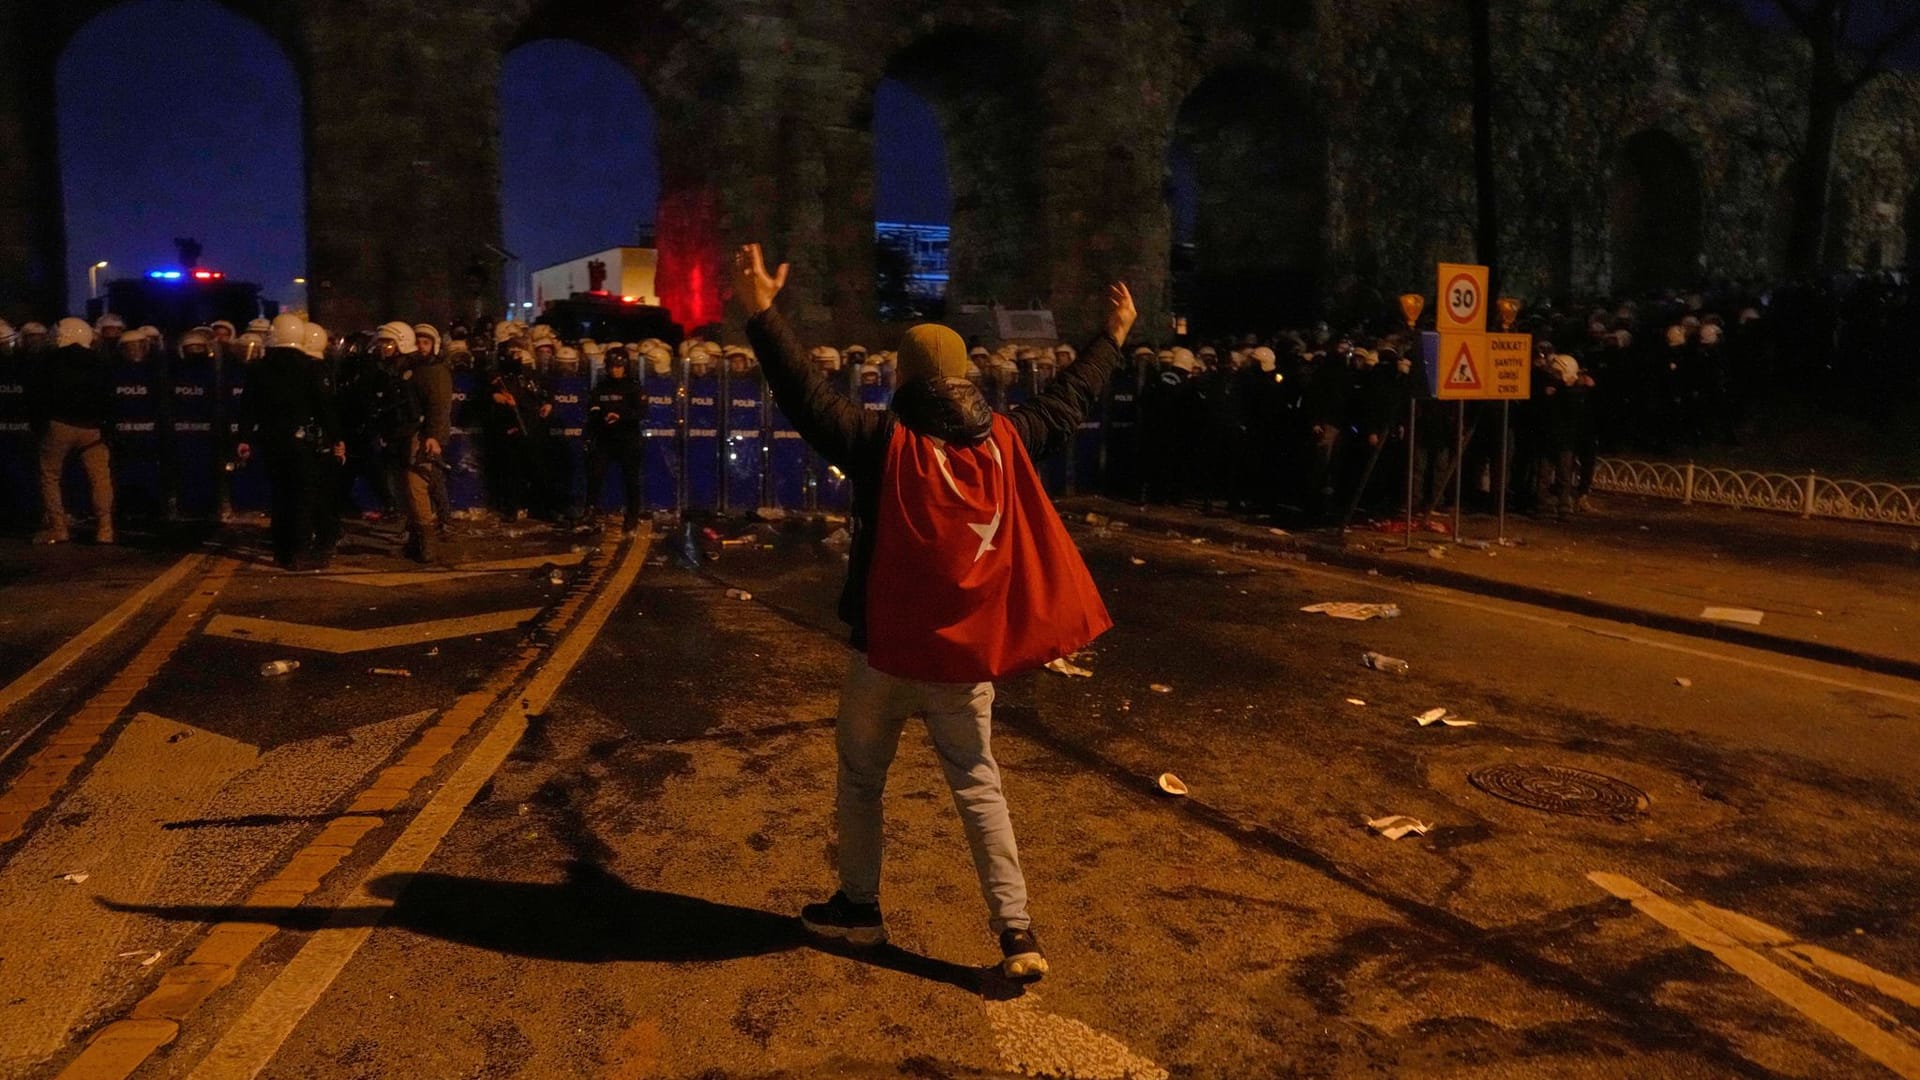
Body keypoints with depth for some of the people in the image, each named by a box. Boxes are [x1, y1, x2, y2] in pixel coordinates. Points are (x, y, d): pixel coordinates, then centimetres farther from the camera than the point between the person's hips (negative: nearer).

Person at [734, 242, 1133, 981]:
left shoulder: (886, 444, -14)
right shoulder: (1006, 441, -2)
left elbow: (808, 397, -18)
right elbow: (1069, 402, 12)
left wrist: (761, 315, -16)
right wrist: (1113, 336, 26)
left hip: (888, 652, -3)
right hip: (969, 654, 3)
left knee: (861, 780, 17)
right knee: (979, 788, 11)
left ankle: (858, 907, 29)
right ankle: (1017, 933, 8)